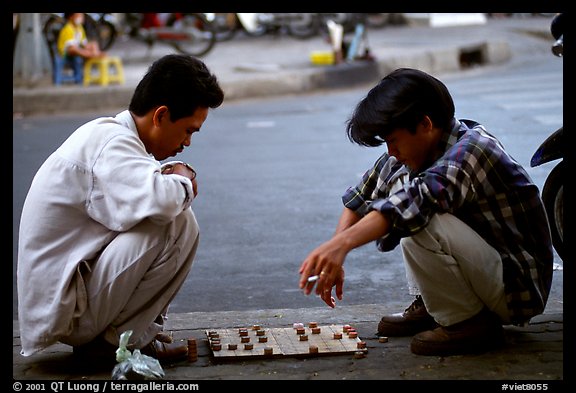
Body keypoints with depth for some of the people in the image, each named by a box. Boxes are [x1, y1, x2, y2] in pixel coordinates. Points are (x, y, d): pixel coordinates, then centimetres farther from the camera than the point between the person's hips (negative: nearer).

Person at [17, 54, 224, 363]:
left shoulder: (105, 134, 12)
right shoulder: (111, 143, -19)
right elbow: (160, 201, -37)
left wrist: (172, 176, -1)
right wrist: (183, 181, -14)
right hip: (63, 313, -10)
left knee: (174, 210, 17)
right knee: (177, 222, -22)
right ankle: (119, 338, -10)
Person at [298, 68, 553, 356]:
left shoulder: (469, 151, -24)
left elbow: (417, 201, -42)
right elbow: (361, 196, 9)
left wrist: (343, 243, -52)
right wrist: (333, 257, -5)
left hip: (518, 290, -9)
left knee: (416, 218, -29)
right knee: (398, 180, 6)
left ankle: (468, 322, -12)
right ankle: (428, 306, 9)